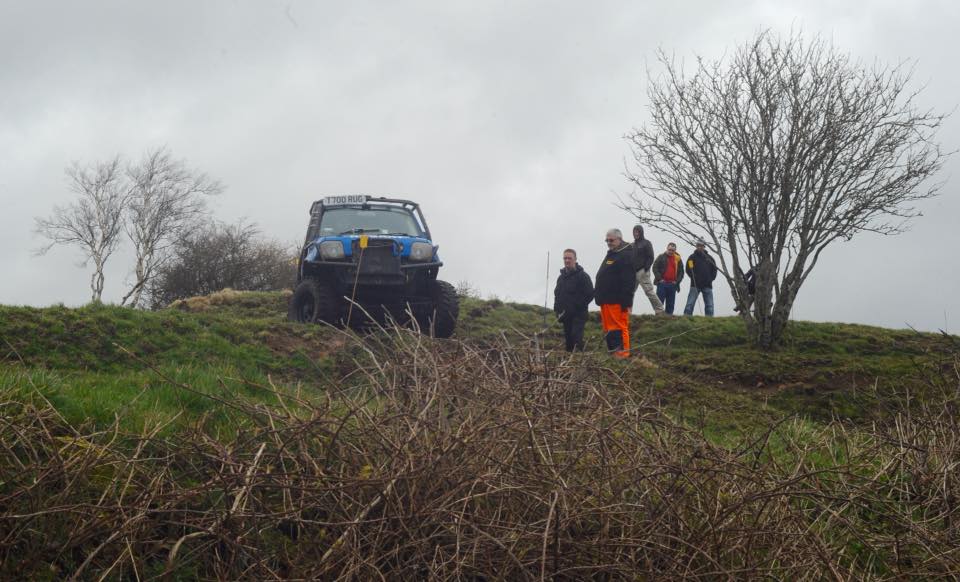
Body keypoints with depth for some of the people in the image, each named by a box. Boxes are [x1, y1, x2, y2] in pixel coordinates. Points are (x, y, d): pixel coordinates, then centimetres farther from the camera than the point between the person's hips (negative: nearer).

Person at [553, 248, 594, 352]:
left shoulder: (582, 276, -7)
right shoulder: (561, 277, 14)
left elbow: (589, 295, -11)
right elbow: (556, 294, 23)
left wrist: (578, 306, -14)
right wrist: (557, 309, 10)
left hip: (578, 315, -7)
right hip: (565, 315, 7)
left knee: (576, 338, -18)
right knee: (568, 340, 9)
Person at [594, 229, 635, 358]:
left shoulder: (625, 255, -10)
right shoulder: (610, 255, 22)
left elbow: (629, 281, -18)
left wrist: (626, 302, -22)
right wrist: (599, 295, 22)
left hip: (617, 302, -10)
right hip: (606, 301, 10)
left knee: (619, 328, -10)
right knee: (608, 329, 12)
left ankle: (622, 353, -9)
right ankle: (612, 352, 17)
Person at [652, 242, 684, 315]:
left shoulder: (678, 259, 11)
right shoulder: (661, 257, 4)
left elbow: (681, 272, 13)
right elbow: (655, 268, -1)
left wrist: (677, 281, 0)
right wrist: (659, 279, -9)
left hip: (672, 284, 2)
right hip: (662, 283, -2)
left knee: (670, 304, 4)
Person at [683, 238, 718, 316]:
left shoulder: (709, 258, 12)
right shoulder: (692, 257, 3)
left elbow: (714, 269, 15)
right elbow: (688, 269, -1)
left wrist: (711, 279, 2)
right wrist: (693, 277, -11)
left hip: (707, 285, 3)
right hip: (695, 285, -3)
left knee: (709, 305, 3)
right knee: (690, 304, -8)